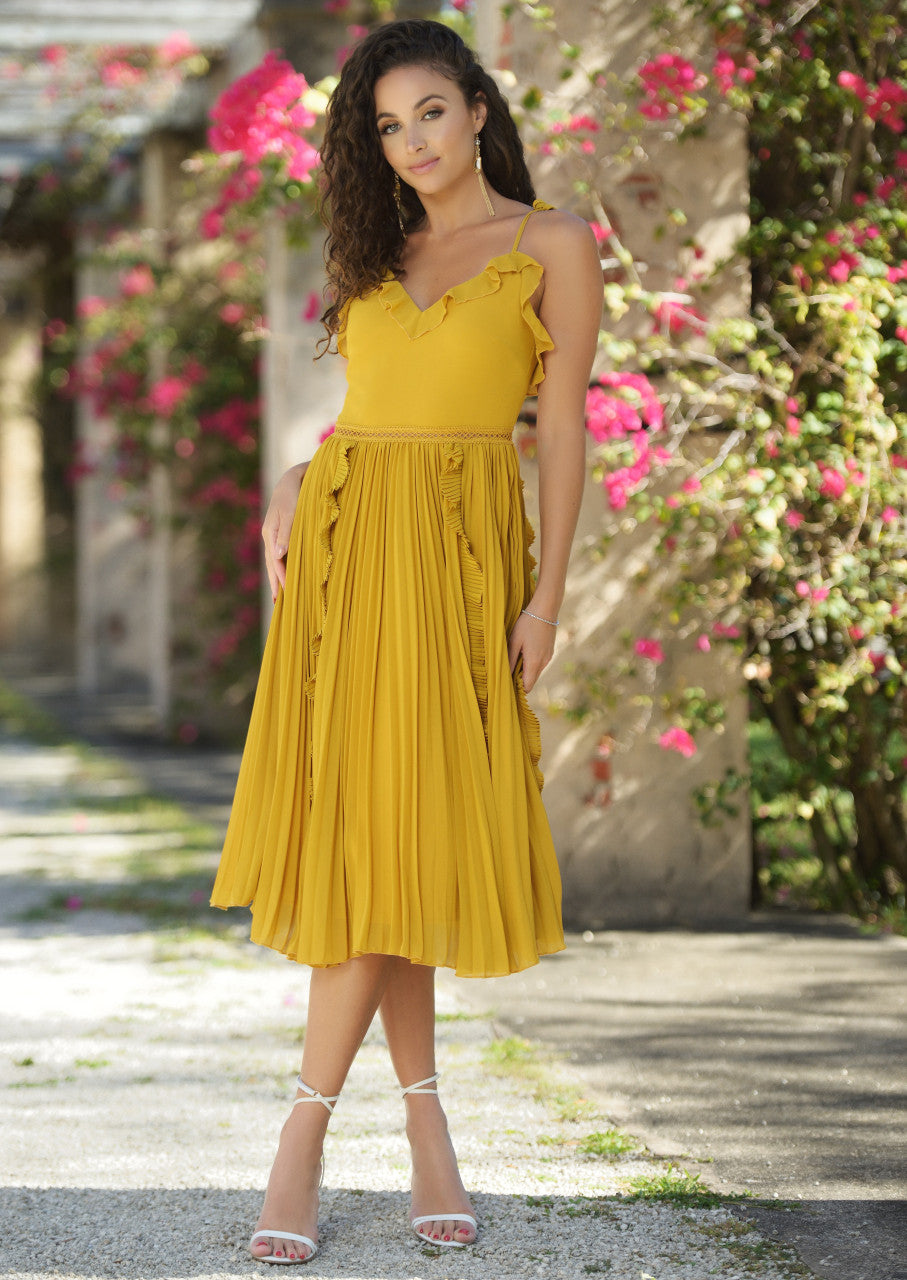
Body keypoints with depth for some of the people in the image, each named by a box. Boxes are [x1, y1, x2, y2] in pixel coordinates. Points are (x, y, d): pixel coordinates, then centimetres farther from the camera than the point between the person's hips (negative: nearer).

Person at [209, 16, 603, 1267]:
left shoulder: (553, 246, 3)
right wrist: (292, 490, 1)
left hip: (461, 553, -4)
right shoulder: (377, 257, 17)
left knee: (394, 831, -8)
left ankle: (304, 1142, -5)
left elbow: (564, 429, -1)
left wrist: (546, 598, -8)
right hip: (348, 544, 4)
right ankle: (426, 1126, 6)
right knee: (361, 828, -2)